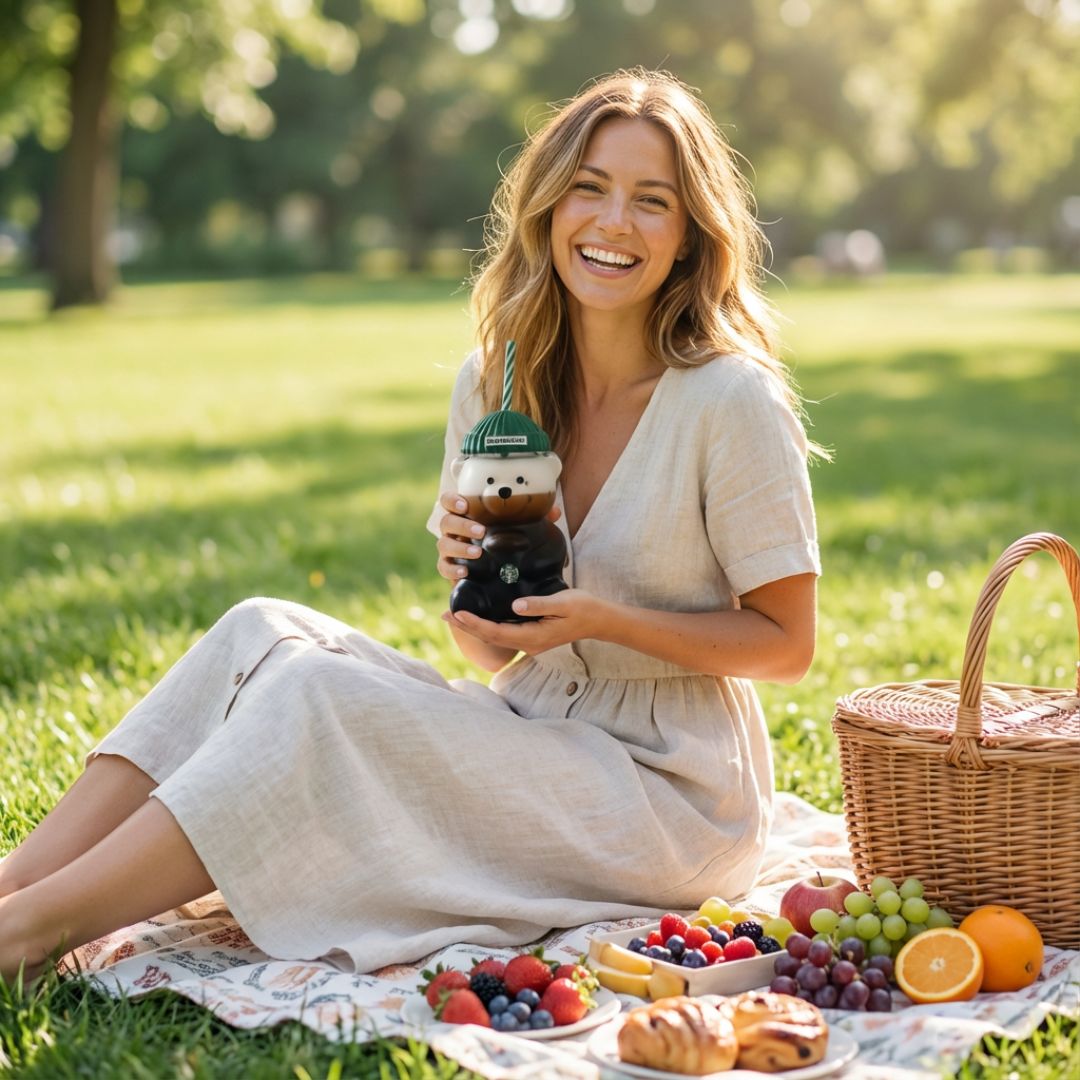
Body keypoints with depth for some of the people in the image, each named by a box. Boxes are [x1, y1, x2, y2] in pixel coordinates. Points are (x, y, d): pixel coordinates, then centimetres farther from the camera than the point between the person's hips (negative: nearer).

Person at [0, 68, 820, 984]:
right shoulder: (494, 381, 3)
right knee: (264, 633, -16)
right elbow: (494, 649, 8)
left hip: (672, 793, -6)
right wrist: (471, 576, -15)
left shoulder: (732, 401, -14)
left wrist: (602, 619, -21)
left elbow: (787, 643, -8)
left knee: (319, 697, -25)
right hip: (528, 734, 6)